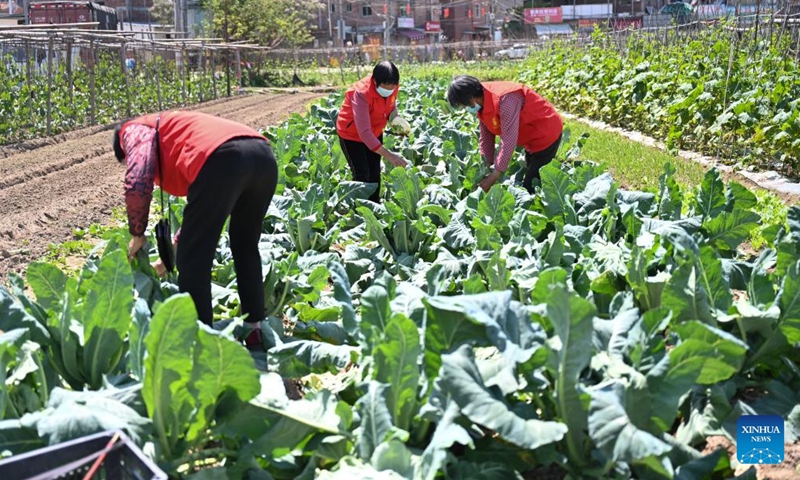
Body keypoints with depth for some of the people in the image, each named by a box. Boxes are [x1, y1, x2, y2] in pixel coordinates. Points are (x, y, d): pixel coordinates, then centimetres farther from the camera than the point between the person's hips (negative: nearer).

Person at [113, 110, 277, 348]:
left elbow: (137, 184, 1)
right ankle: (253, 330, 34)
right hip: (263, 155, 8)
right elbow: (205, 210, 46)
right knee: (246, 247, 27)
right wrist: (171, 255, 53)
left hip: (223, 159, -8)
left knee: (193, 259, 6)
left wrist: (137, 234, 18)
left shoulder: (134, 130, 23)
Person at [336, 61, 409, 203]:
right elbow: (364, 132, -42)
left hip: (374, 132, 6)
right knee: (362, 174, -10)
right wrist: (388, 155, -47)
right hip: (351, 133, -6)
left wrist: (396, 118, -19)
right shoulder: (361, 93, -38)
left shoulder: (393, 86, -19)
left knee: (375, 172, 12)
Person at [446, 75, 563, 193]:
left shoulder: (504, 99, -34)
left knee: (532, 186, -10)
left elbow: (509, 139, -35)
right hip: (532, 136, 9)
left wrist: (495, 176, -31)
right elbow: (486, 137, 3)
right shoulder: (482, 103, -6)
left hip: (546, 133, -9)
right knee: (529, 181, 17)